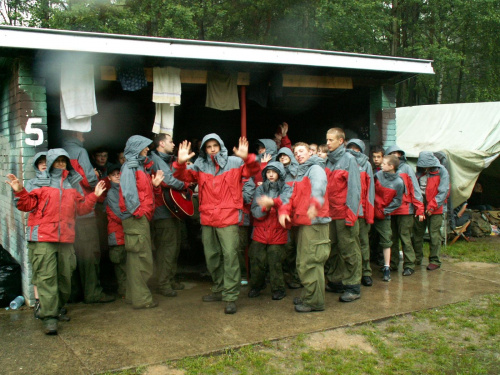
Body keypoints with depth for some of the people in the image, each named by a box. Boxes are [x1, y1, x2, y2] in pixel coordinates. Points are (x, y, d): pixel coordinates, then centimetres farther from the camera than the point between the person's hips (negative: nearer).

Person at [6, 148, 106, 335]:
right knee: (47, 277, -9)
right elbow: (29, 205, 3)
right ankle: (49, 316, -7)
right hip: (45, 238, -4)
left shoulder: (72, 184, 17)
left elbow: (81, 208, 19)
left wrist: (94, 196, 12)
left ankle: (57, 309, 25)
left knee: (65, 276, 9)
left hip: (66, 239, 4)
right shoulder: (41, 183, 6)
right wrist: (20, 192, -11)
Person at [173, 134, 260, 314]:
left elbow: (253, 170, -10)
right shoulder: (200, 166, 9)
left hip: (228, 218, -4)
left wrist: (246, 158, -30)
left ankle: (231, 296, -5)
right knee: (211, 257, 15)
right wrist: (180, 163, -21)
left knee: (230, 255, -12)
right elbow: (184, 176, 0)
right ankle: (219, 289, 33)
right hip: (207, 218, 5)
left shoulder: (234, 163, 1)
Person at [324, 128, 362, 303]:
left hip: (345, 213, -7)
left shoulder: (349, 159, -5)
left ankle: (353, 287, 3)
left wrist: (351, 213, -16)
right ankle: (335, 282, 23)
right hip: (331, 213, 7)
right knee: (333, 249, 12)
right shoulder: (329, 161, 14)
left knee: (349, 250, -3)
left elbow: (354, 187, -11)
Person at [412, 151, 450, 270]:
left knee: (434, 234, -3)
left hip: (435, 208, -5)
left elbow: (443, 191, -12)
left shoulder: (441, 171, -6)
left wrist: (432, 206, -18)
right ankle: (417, 258, 23)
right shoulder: (420, 171, 10)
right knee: (417, 233, 11)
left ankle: (434, 260, 6)